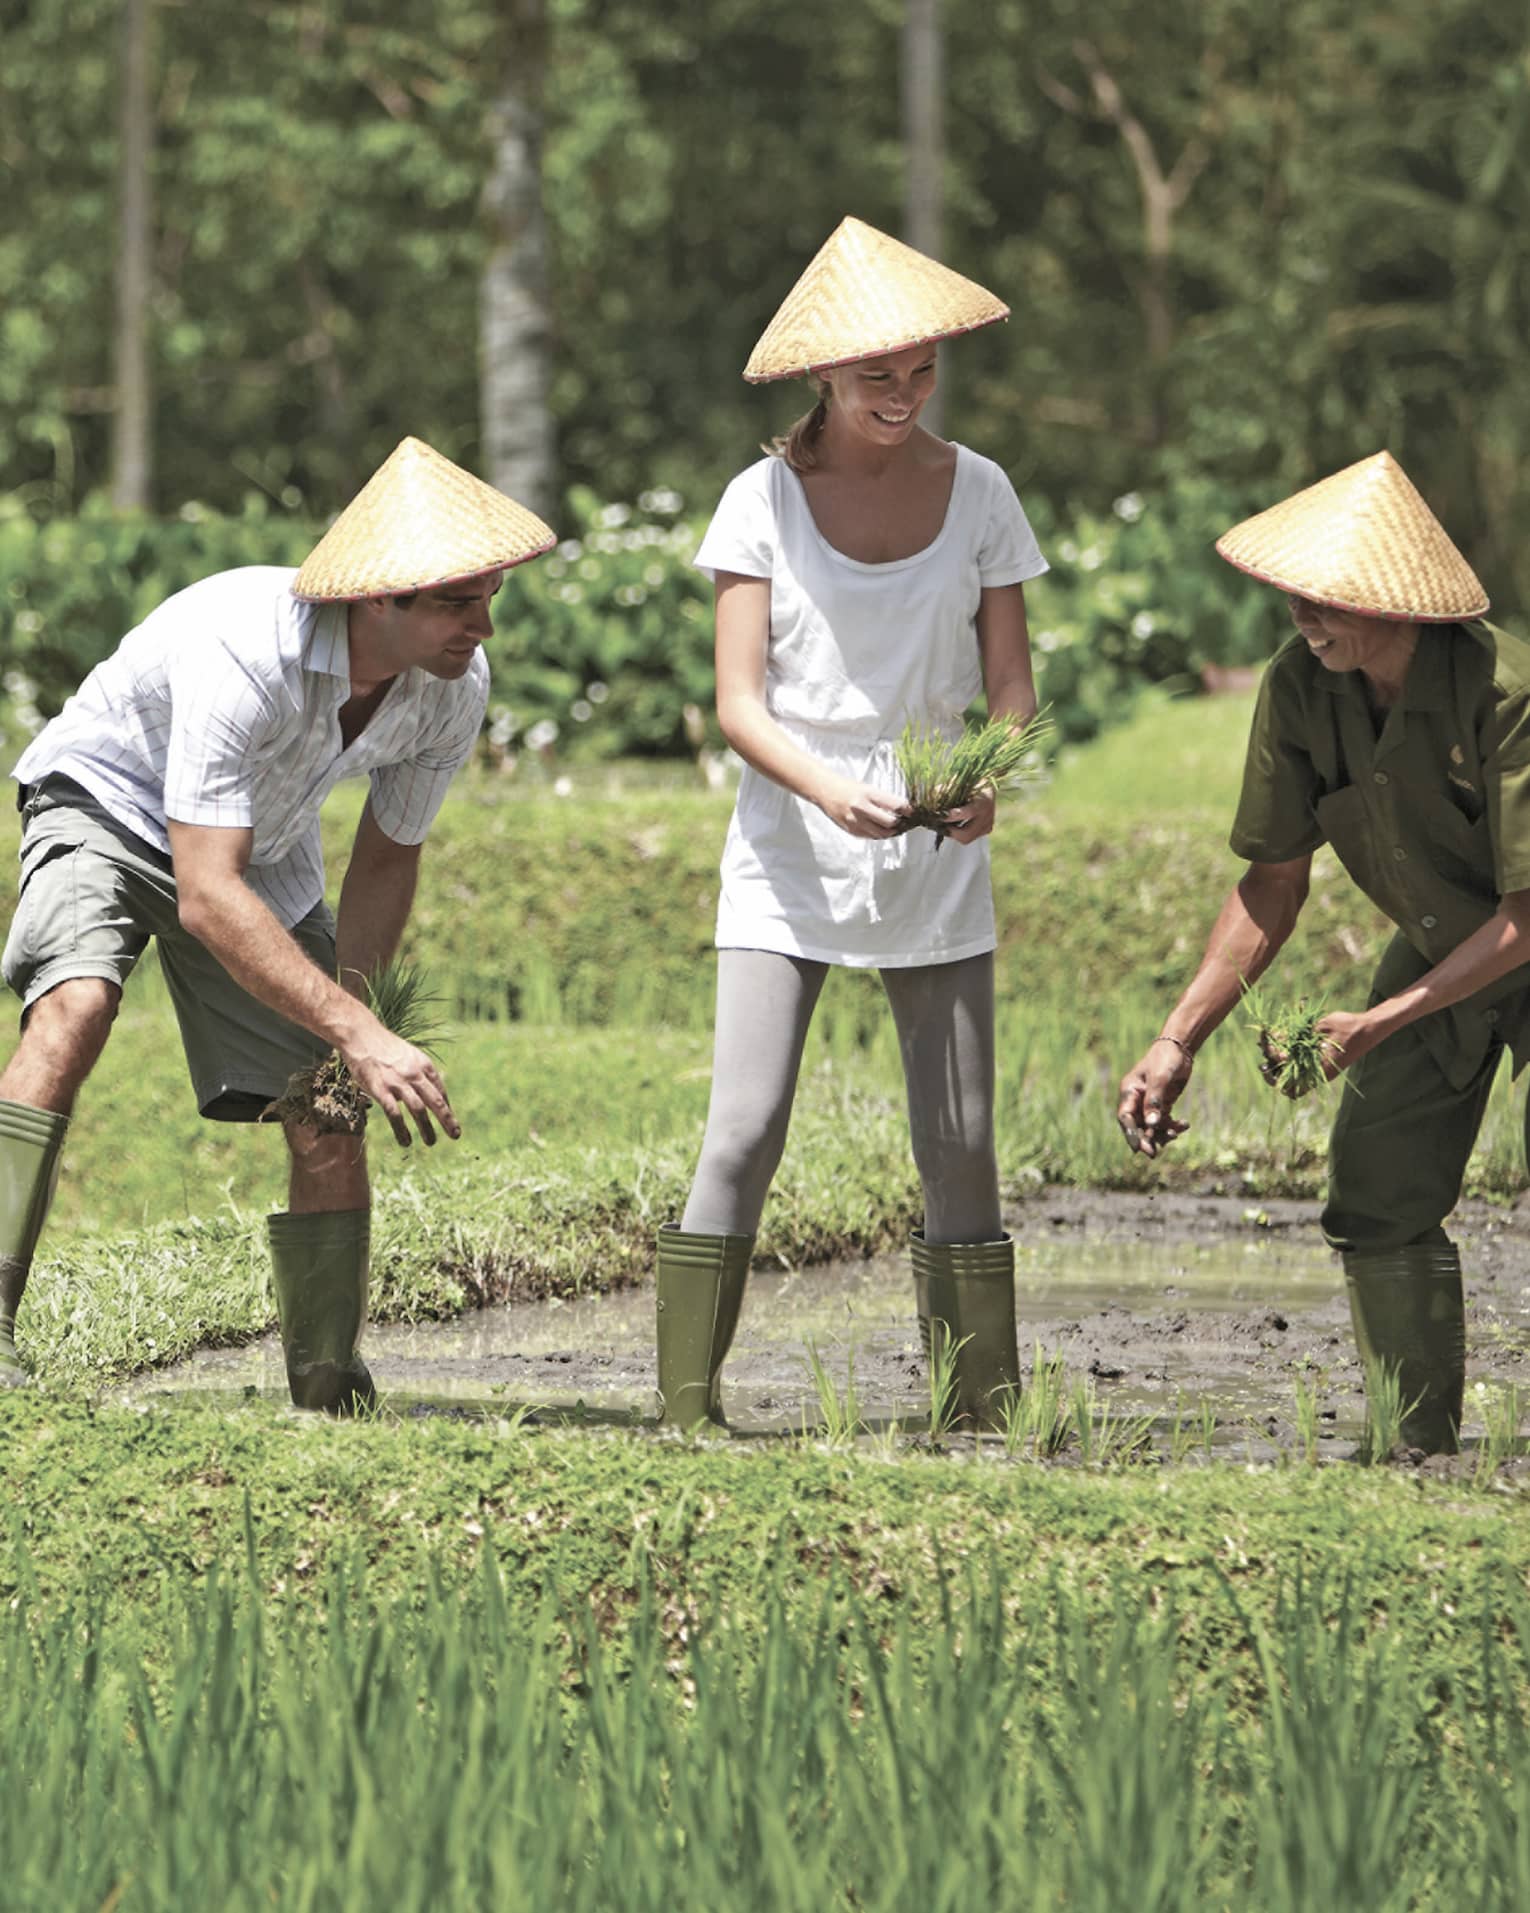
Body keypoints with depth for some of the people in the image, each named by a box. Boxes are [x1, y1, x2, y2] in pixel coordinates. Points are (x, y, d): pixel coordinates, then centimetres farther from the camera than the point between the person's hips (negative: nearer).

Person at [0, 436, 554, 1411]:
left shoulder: (457, 687, -20)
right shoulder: (238, 654, -41)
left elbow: (387, 858, -3)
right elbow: (207, 897, -42)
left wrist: (341, 1030, -11)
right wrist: (361, 1036, -47)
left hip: (265, 851, 5)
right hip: (108, 804, -5)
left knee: (329, 1127, -5)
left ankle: (332, 1387, 11)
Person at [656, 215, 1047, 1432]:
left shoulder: (977, 494, 3)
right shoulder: (767, 499, -3)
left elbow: (1011, 678, 3)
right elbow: (739, 705, -7)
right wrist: (826, 788, -27)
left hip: (937, 866, 2)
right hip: (790, 860, -2)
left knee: (961, 1146, 2)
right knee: (744, 1133, -11)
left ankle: (986, 1407, 9)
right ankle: (688, 1407, -8)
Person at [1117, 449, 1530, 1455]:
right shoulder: (1301, 685, -16)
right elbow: (1273, 884, -4)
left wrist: (1381, 1024, -24)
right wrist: (1177, 1042, -8)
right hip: (1438, 953, 6)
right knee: (1379, 1201, 2)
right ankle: (1419, 1449, 13)